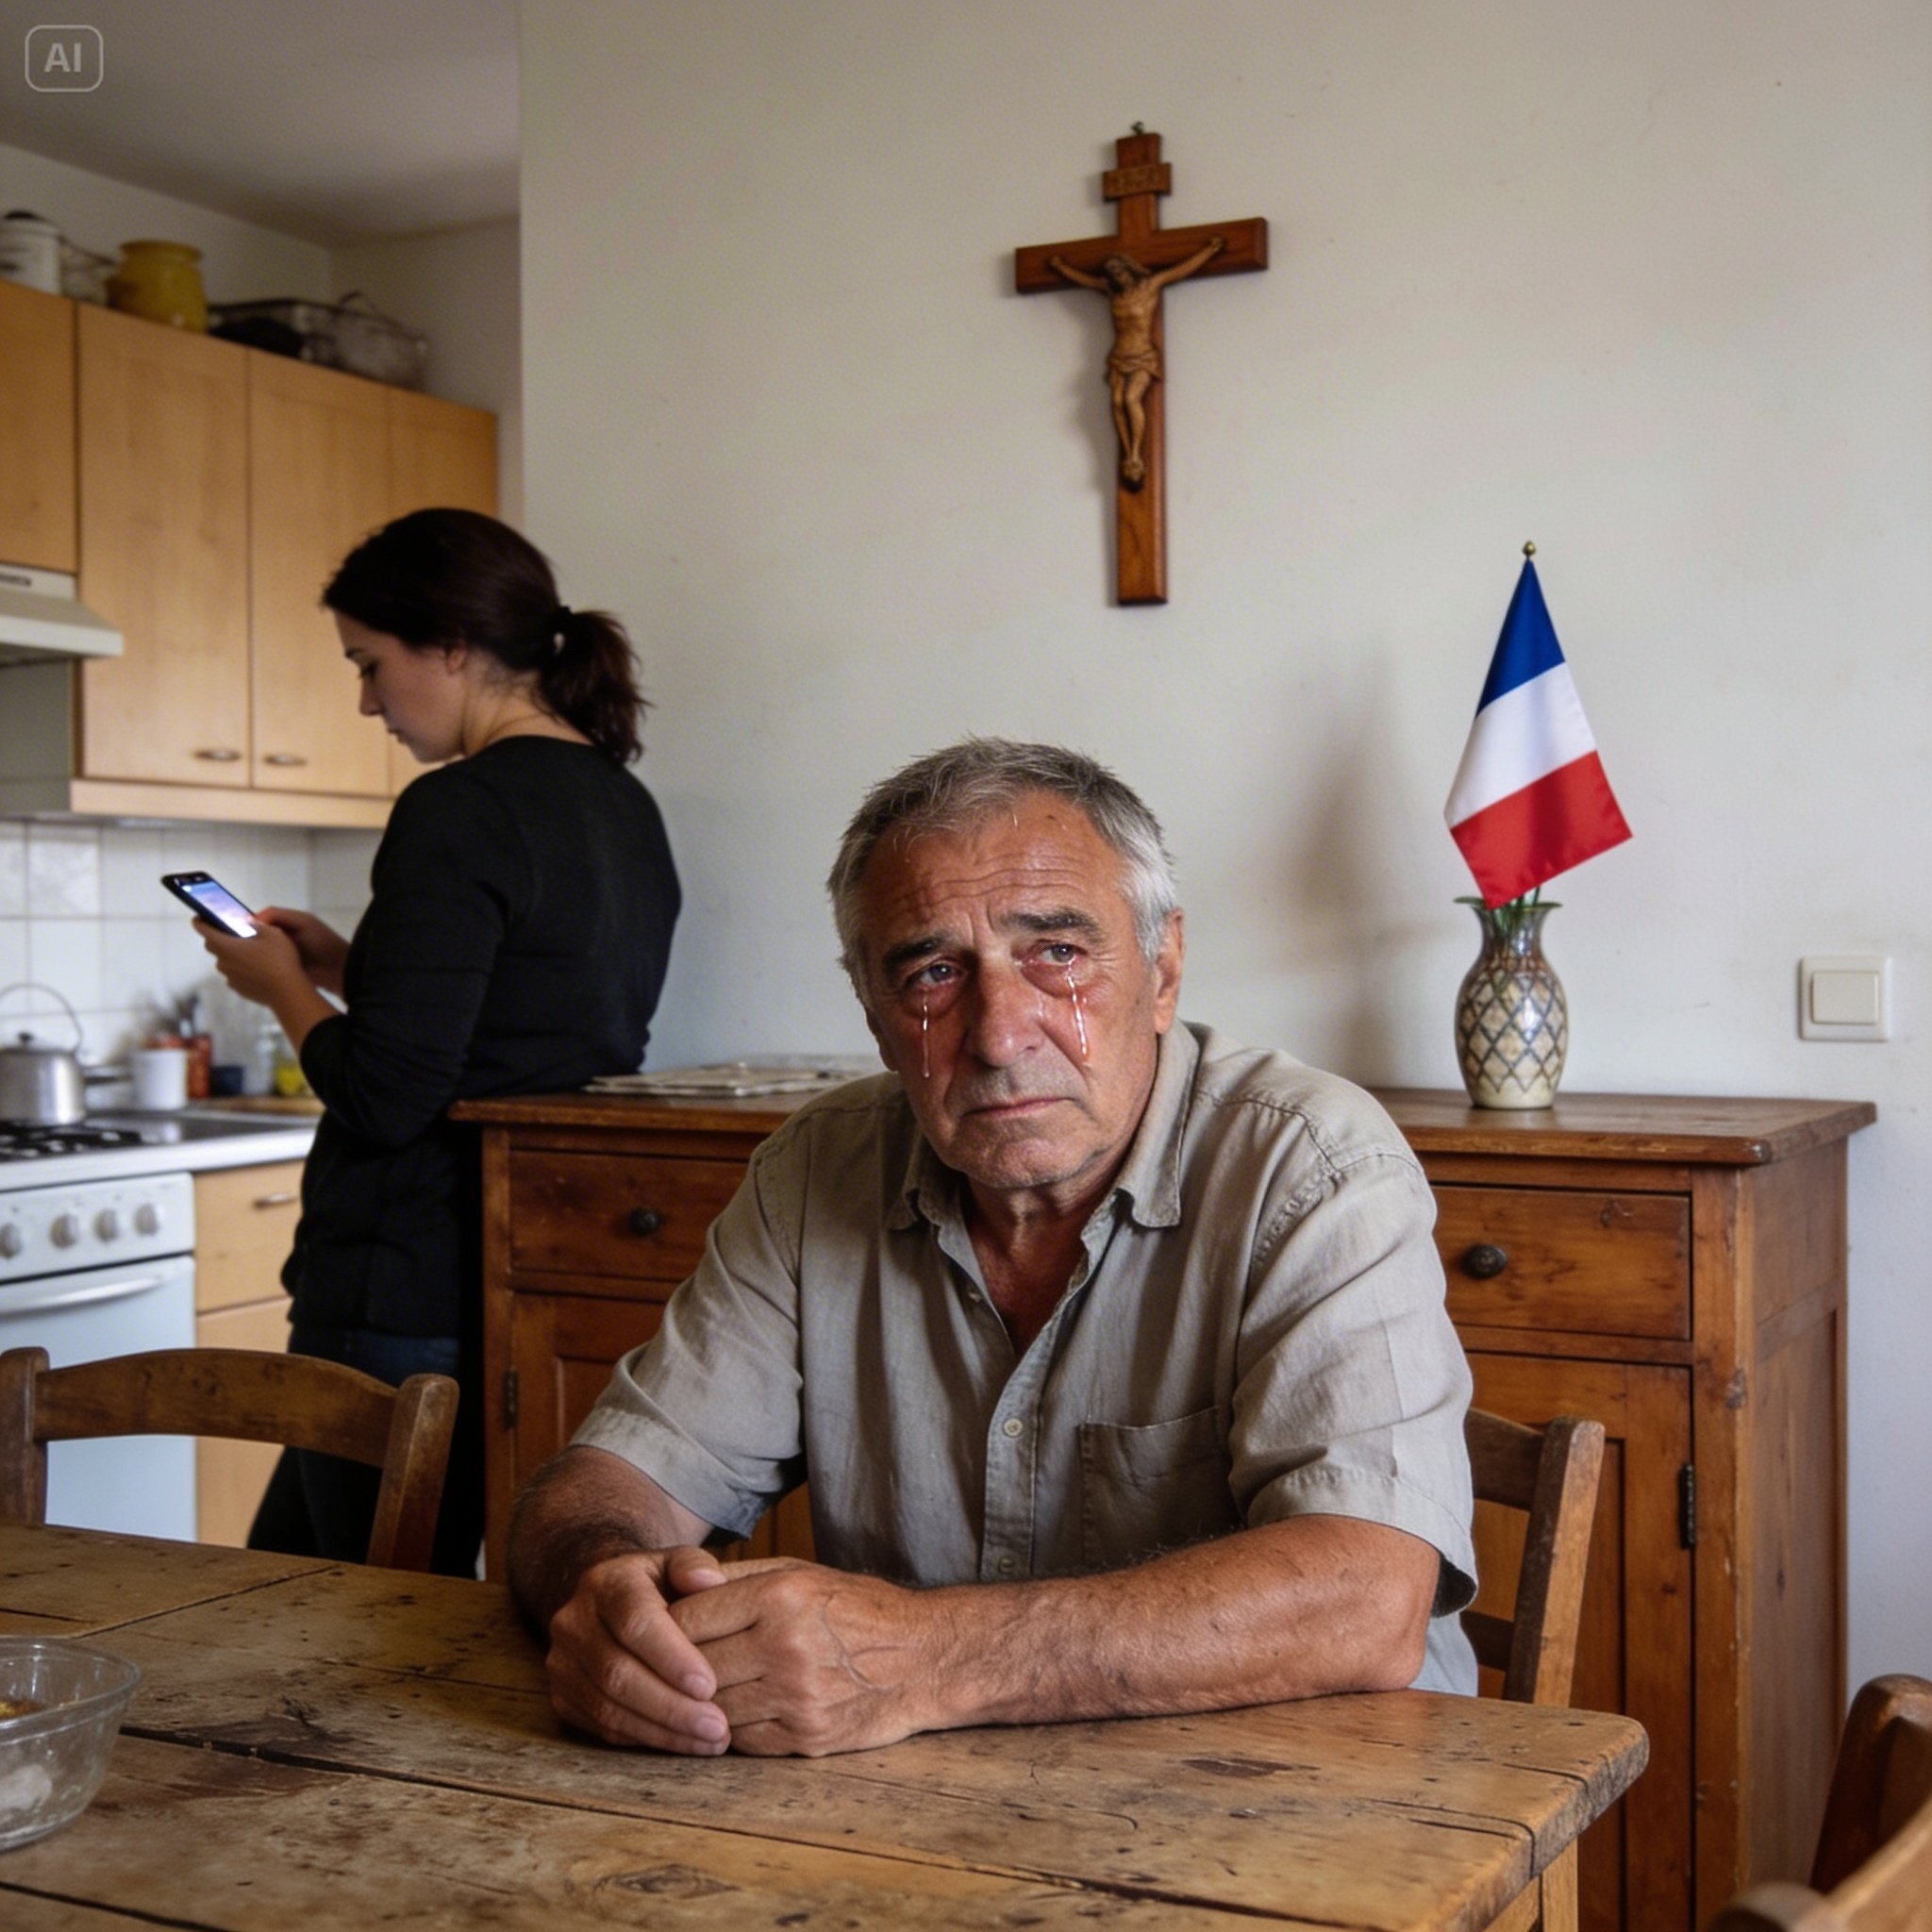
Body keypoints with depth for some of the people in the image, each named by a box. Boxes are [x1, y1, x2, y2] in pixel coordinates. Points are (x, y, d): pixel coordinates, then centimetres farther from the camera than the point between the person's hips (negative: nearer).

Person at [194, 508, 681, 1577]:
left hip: (412, 1291, -10)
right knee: (279, 1579, 23)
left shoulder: (460, 813, -17)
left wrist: (283, 985, -2)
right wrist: (342, 964, 15)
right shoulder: (627, 806, 10)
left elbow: (384, 1096, -20)